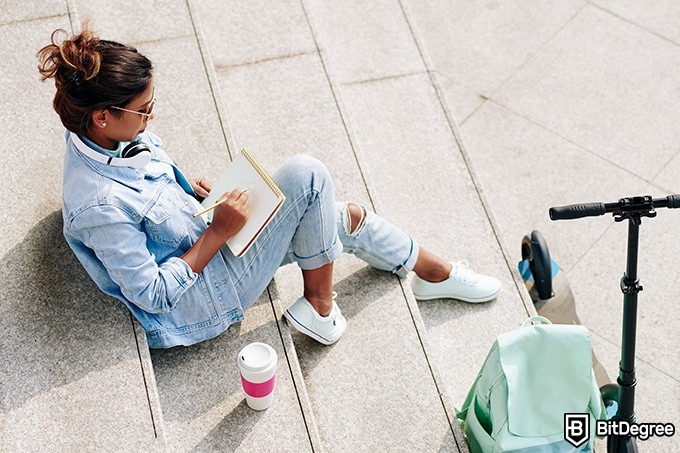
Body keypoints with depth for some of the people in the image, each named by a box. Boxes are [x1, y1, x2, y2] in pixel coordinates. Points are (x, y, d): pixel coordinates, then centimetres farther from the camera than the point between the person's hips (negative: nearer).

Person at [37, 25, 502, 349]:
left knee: (348, 216, 8)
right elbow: (151, 294, -24)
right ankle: (319, 304, 0)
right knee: (306, 175, -21)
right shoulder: (100, 205, -33)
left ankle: (437, 272, 32)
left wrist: (191, 187, -2)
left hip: (204, 241, 9)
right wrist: (219, 231, -23)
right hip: (200, 295, -9)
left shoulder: (107, 135, -8)